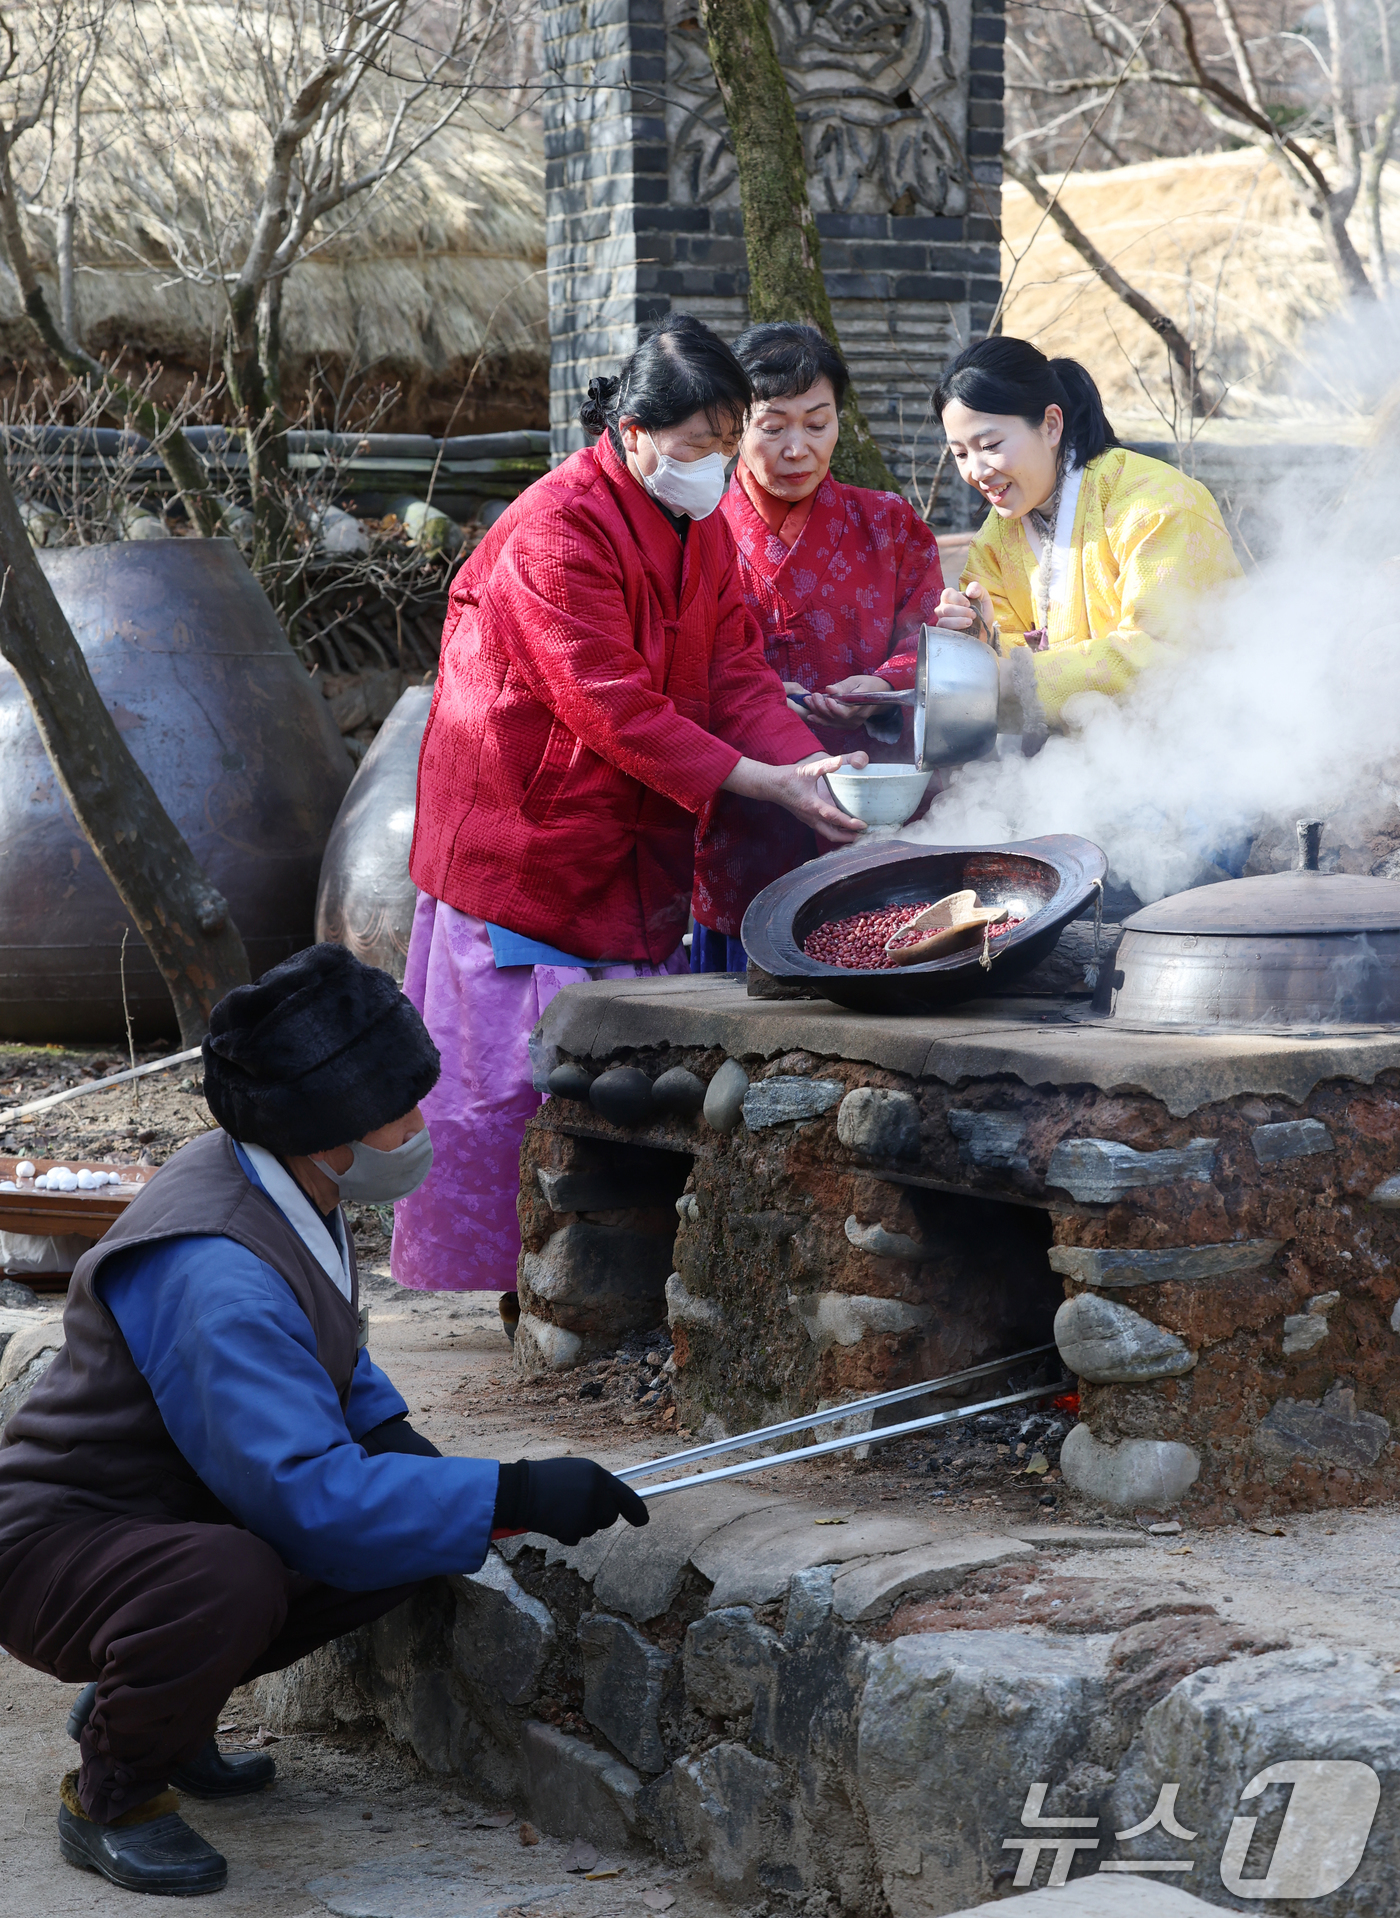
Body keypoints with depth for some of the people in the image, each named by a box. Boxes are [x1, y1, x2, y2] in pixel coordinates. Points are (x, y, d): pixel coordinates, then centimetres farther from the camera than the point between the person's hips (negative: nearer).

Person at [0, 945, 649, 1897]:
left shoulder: (292, 1194, 0)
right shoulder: (217, 1280, -31)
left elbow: (331, 1347, 22)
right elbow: (305, 1494, -36)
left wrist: (388, 1429, 2)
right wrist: (513, 1495, -35)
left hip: (176, 1521, 10)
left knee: (403, 1537, -2)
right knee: (231, 1581, -38)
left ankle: (137, 1699, 13)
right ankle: (112, 1795, -10)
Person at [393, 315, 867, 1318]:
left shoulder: (702, 527, 8)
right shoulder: (559, 529, -20)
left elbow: (737, 672, 4)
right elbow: (614, 708, -24)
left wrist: (811, 763, -15)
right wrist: (766, 783, -26)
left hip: (634, 839, 8)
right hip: (529, 834, -8)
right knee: (526, 1065, -3)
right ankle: (528, 1282, 6)